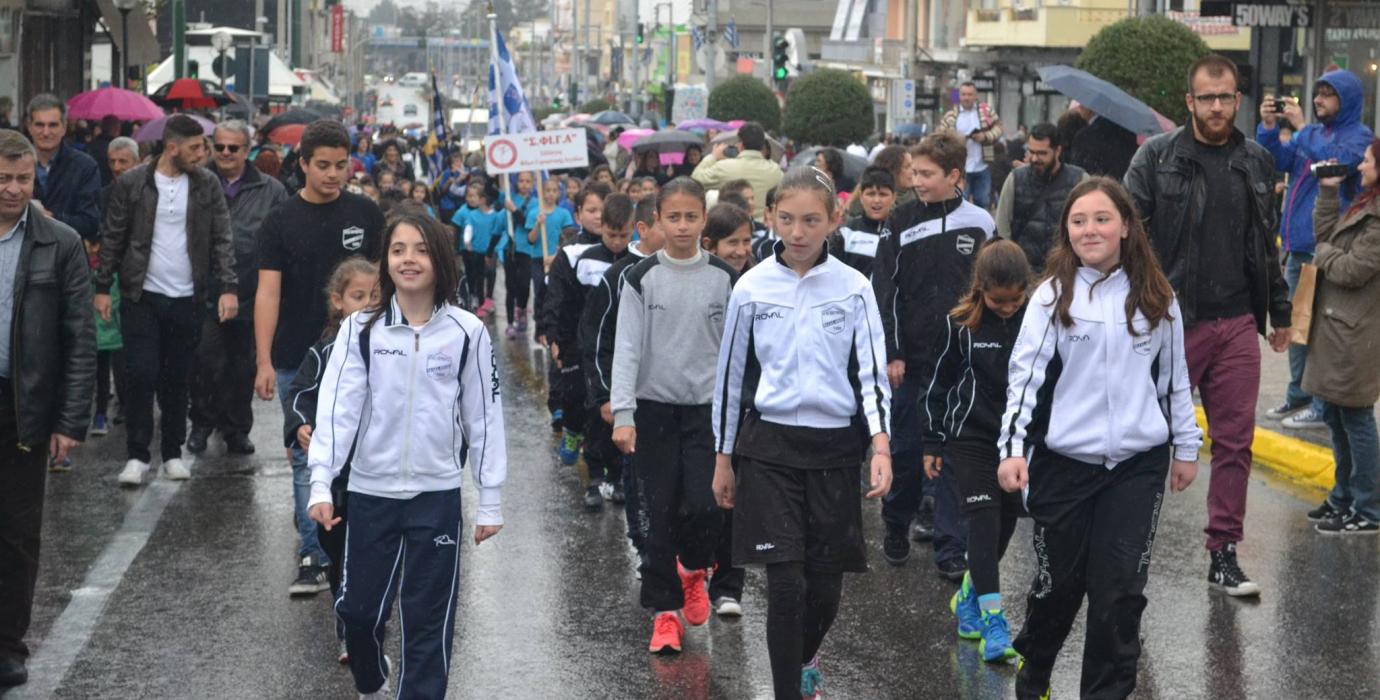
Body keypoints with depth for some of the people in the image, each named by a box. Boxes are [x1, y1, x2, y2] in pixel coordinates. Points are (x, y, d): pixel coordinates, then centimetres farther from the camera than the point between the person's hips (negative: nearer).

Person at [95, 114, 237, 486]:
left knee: (177, 379, 8)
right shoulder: (131, 183, -4)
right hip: (141, 297, -2)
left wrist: (228, 288, -8)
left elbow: (223, 239, 1)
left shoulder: (208, 184, 1)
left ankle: (172, 452, 19)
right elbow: (112, 238, 1)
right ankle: (138, 454, 4)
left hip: (187, 298, 2)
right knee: (140, 375, -6)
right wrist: (102, 287, -2)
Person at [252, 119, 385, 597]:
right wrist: (263, 361, -16)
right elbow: (268, 291, -7)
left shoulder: (366, 215, 2)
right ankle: (314, 559, 10)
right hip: (298, 361, -1)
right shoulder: (281, 221, -2)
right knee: (307, 461, 4)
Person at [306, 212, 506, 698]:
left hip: (437, 494, -1)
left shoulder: (467, 332, -3)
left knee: (428, 617, 1)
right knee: (358, 607, 9)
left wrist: (490, 499, 1)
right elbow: (337, 406, -7)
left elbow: (483, 416, 1)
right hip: (370, 491, 1)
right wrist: (321, 483, -17)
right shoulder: (361, 329, -2)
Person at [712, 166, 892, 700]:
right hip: (769, 447, -1)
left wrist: (880, 445, -16)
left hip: (834, 447, 1)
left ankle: (804, 657, 39)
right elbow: (731, 375, 8)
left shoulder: (854, 289, 0)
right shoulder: (752, 288, 1)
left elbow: (871, 373, -2)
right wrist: (723, 459, 9)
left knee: (825, 583, 8)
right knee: (785, 583, -10)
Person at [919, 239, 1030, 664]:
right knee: (984, 520, -12)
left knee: (1006, 523, 12)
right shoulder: (960, 324, -8)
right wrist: (932, 444, 2)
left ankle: (966, 598, 36)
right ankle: (992, 622, -13)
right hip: (971, 437, -3)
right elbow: (936, 383, 1)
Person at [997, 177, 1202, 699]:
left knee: (1121, 588, -1)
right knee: (1059, 582, 8)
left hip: (1138, 464, 1)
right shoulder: (1053, 296, -2)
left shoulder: (1156, 299, 5)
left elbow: (1174, 377, 13)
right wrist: (1013, 448, -16)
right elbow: (1026, 374, -7)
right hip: (1064, 461, -1)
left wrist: (1186, 446, 15)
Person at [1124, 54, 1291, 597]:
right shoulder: (1158, 157, -3)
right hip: (1171, 322, -4)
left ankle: (1224, 554, 13)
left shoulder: (1256, 162, 10)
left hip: (1236, 324, 4)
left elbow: (1266, 243, 18)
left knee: (1235, 441, 5)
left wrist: (1280, 311, 20)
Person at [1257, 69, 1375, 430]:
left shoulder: (1358, 136, -6)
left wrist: (1301, 126, -22)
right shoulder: (1309, 134, 15)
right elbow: (1279, 161, 7)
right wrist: (1269, 128, -8)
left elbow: (1337, 160, -24)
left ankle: (1324, 405, -3)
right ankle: (1299, 395, 26)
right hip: (1297, 245, 8)